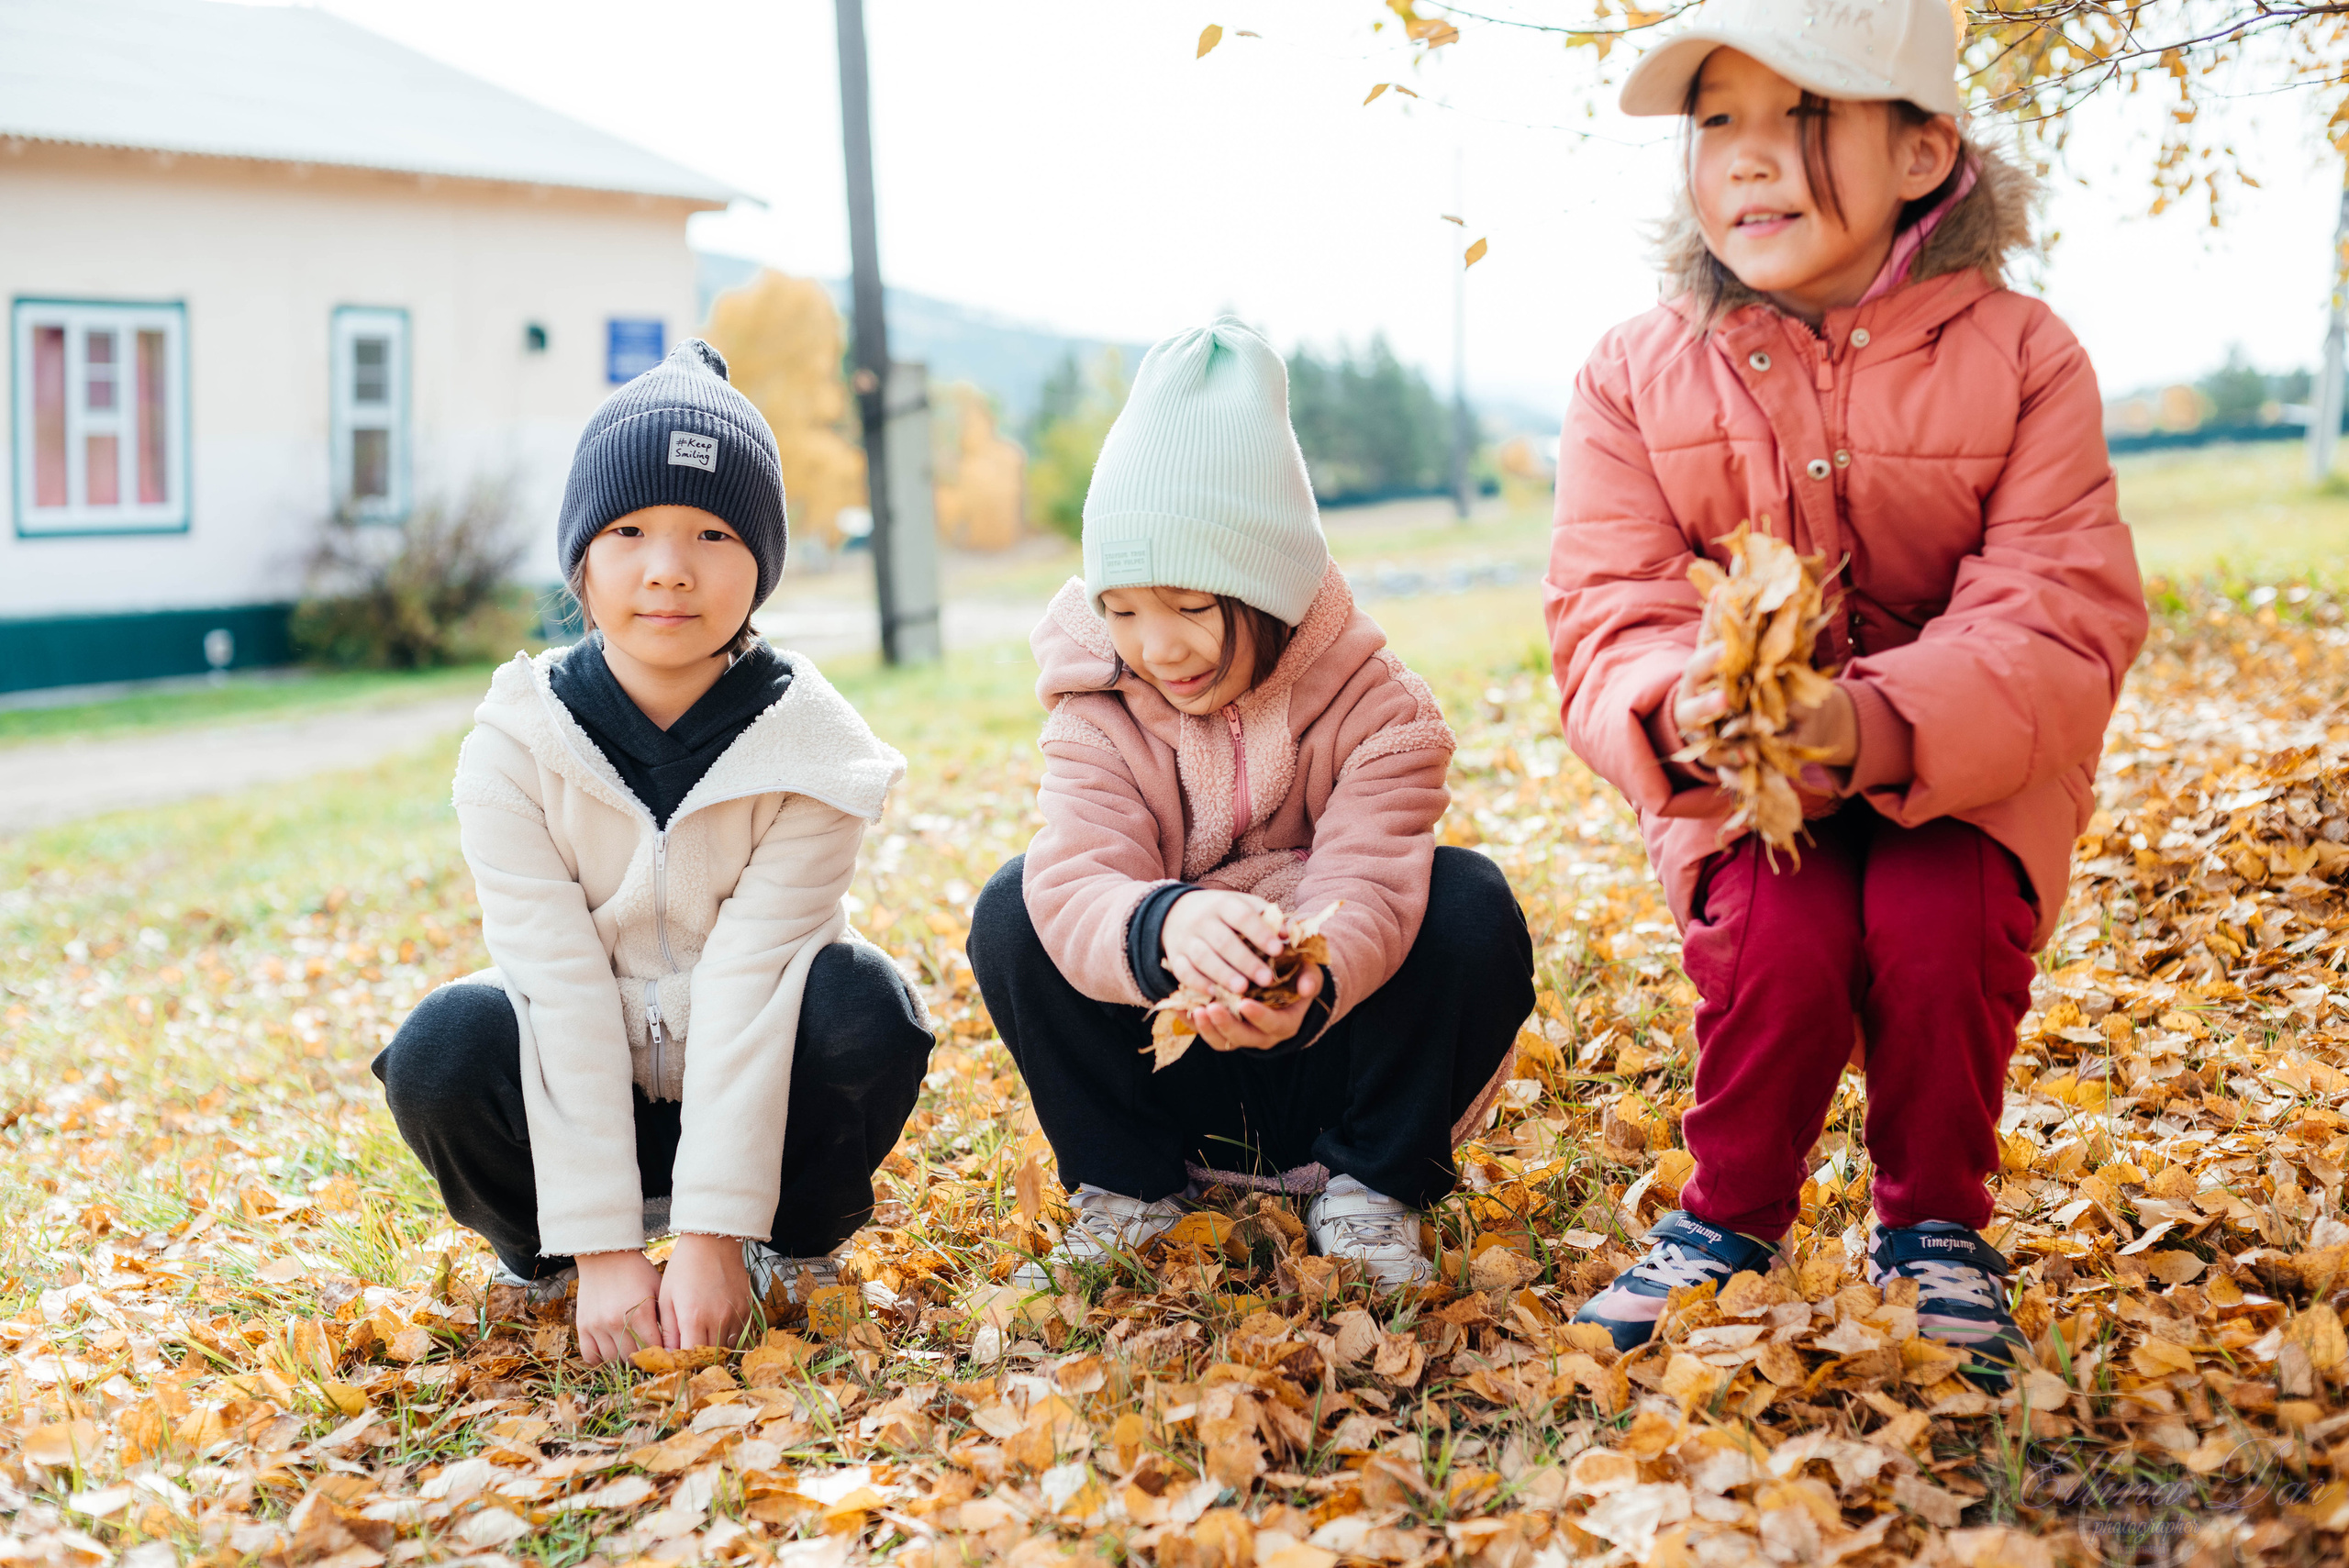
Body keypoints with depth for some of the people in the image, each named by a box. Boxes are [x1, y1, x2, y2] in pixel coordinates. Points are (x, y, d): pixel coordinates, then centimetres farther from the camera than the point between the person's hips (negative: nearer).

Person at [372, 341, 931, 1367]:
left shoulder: (808, 746, -18)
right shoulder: (514, 748, -16)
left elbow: (749, 983, -24)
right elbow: (562, 992, -21)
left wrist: (714, 1235, -26)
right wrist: (603, 1248, -25)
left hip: (757, 1080, 0)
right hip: (583, 1082, 0)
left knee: (862, 1006, -30)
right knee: (442, 1052, -29)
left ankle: (793, 1235, -1)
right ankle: (544, 1246, 2)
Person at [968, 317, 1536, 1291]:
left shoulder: (1376, 710, -15)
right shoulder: (1096, 719, -11)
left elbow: (1366, 890, -31)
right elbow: (1076, 887, -30)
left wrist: (1307, 985, -56)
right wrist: (1163, 926, -55)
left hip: (1326, 1054, -1)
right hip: (1174, 1070, 1)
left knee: (1470, 902, -27)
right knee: (1013, 909, -21)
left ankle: (1373, 1187, -7)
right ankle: (1129, 1184, -3)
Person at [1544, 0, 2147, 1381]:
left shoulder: (2020, 357, -12)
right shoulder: (1636, 379, -7)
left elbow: (2063, 620, -20)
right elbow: (1609, 617, -13)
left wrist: (1879, 722, -40)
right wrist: (1683, 704, -39)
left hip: (1964, 764, 0)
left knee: (1940, 931, -27)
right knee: (1779, 943, -26)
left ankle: (1937, 1224, 3)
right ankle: (1731, 1216, 3)